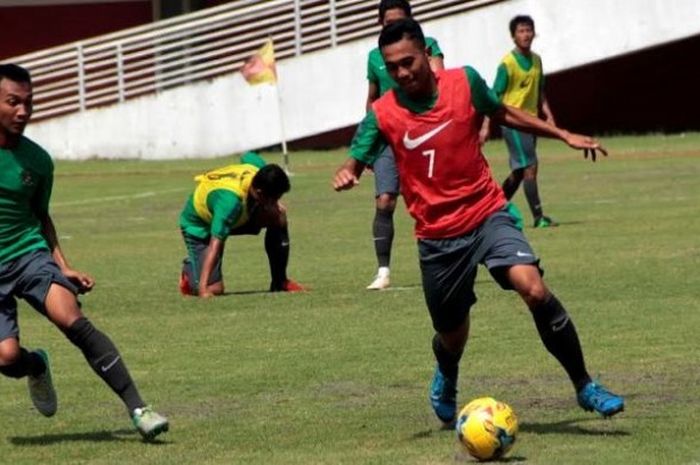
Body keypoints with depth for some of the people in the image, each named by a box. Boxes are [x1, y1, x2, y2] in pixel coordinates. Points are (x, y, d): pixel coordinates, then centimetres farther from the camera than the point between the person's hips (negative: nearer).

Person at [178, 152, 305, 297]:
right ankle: (189, 270, 18)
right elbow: (214, 245, -47)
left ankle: (280, 281, -3)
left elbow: (247, 157, 5)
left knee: (278, 214, -18)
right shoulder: (230, 201, -45)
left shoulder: (258, 169, -23)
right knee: (214, 289, -19)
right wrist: (203, 289, -51)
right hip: (198, 226, -7)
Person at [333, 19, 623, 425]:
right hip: (438, 235, 1)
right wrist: (346, 174, -31)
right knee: (452, 337, 12)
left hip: (487, 213, 0)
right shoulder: (383, 114, -7)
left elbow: (504, 113, 13)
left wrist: (563, 135, 15)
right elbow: (356, 160, -6)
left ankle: (585, 387, -14)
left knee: (534, 288, -25)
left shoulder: (465, 83, -4)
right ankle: (446, 378, 52)